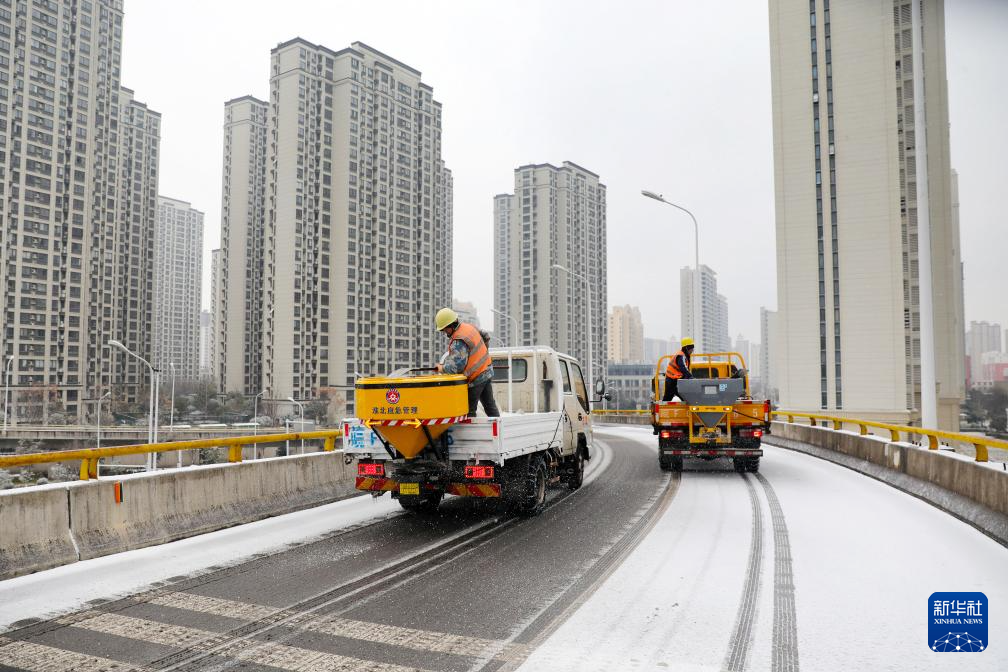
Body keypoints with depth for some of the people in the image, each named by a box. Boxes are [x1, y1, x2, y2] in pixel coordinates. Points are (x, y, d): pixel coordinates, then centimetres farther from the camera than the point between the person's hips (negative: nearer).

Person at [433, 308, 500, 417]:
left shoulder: (458, 341, -25)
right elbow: (485, 337, 20)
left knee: (469, 410, 0)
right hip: (487, 371, 9)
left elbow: (457, 366, -30)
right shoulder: (469, 326, 3)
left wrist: (443, 368, -15)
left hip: (476, 378, -9)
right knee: (490, 405, 17)